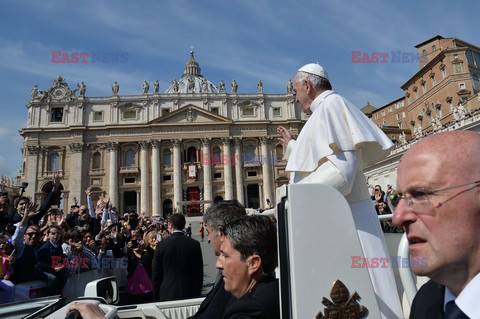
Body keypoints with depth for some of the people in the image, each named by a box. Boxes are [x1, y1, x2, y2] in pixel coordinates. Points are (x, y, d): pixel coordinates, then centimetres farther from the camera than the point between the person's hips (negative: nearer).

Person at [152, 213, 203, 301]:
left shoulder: (161, 245, -7)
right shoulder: (195, 244, -5)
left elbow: (156, 274, -2)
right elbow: (199, 272, 1)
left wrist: (156, 297, 10)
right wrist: (198, 293, 13)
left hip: (167, 295, -1)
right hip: (191, 294, 1)